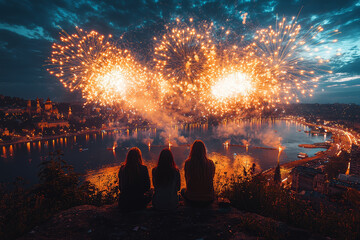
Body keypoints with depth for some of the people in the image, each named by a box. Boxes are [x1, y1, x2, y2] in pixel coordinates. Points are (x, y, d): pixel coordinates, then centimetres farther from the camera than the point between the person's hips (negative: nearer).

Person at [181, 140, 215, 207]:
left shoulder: (187, 163, -13)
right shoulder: (210, 163, -10)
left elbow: (187, 179, 2)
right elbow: (211, 179, 6)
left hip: (192, 200, -1)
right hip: (208, 201, 1)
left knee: (183, 190, 32)